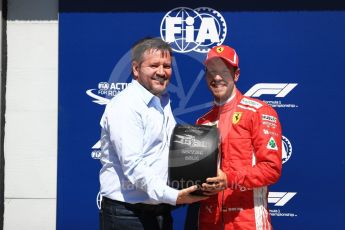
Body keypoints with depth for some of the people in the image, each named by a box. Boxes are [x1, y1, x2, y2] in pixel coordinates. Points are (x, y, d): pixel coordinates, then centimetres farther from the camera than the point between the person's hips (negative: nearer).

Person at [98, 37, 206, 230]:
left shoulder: (163, 103, 14)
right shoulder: (125, 107, -14)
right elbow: (133, 166, -22)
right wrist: (173, 196, -26)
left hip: (162, 211, 8)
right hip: (128, 214, -8)